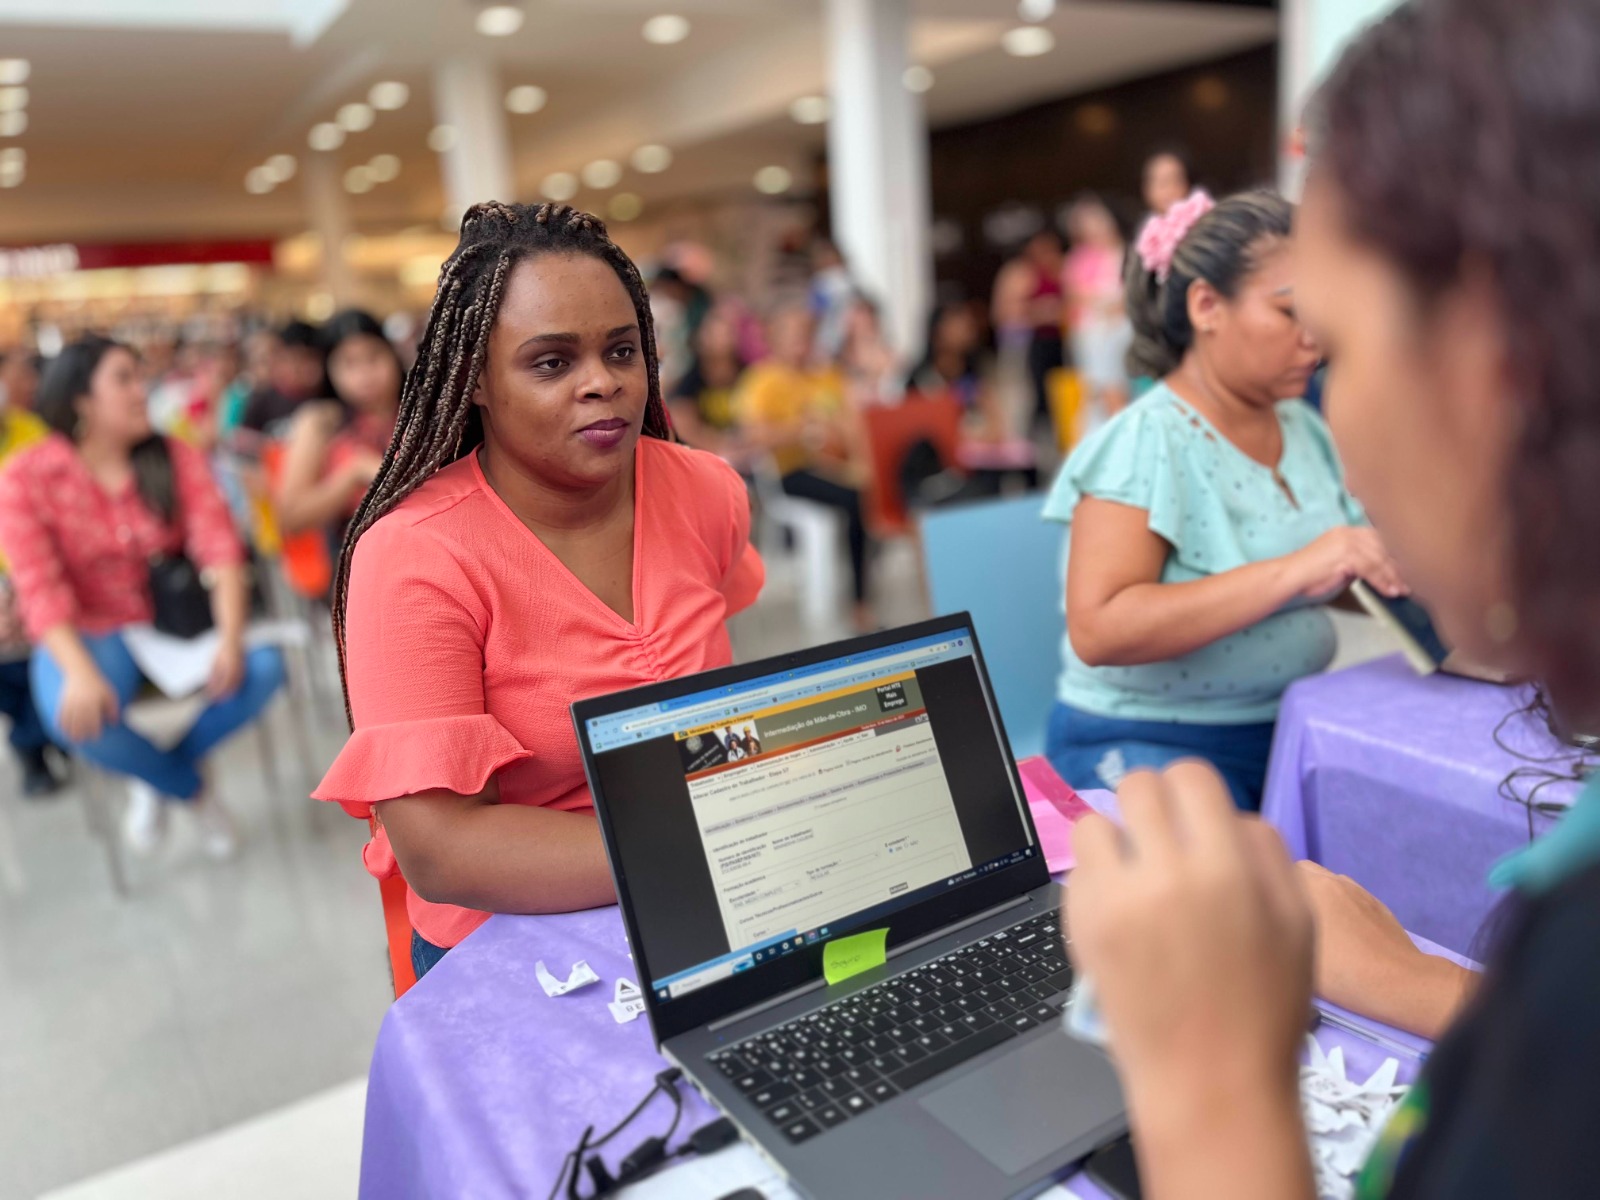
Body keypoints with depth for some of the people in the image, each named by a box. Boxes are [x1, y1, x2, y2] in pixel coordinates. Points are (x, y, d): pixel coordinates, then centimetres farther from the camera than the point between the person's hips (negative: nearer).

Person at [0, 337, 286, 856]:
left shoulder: (178, 459, 0)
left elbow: (221, 550, -11)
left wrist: (231, 638, -28)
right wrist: (80, 672, -33)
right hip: (89, 633, -2)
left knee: (263, 666, -25)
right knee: (76, 715, -34)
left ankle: (159, 779, 1)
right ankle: (192, 788, -2)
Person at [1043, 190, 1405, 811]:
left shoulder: (1303, 428, 8)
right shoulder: (1145, 443, -14)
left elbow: (1343, 582, 20)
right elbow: (1097, 632, -25)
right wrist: (1292, 572, -28)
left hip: (1290, 729, 7)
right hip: (1147, 746, -7)